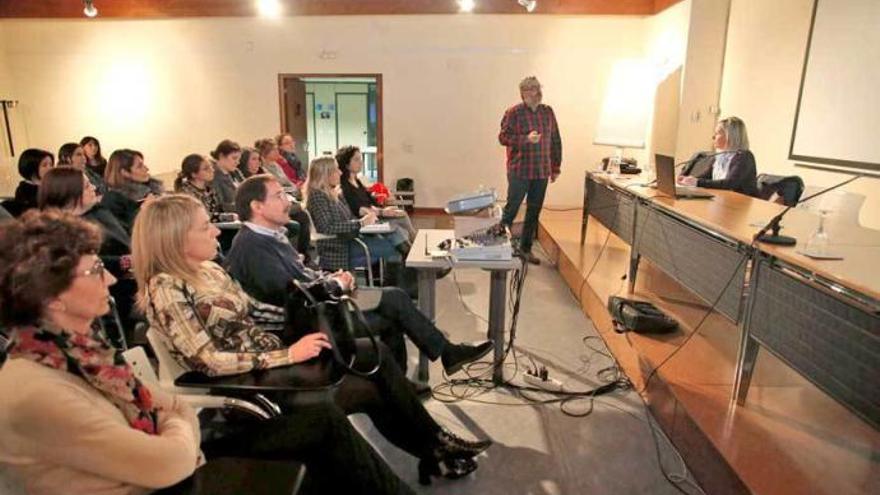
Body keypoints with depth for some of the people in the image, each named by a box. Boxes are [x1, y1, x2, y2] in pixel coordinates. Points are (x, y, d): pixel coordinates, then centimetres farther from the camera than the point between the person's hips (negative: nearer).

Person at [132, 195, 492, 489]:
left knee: (375, 353, -3)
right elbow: (209, 362, -21)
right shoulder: (165, 289, -16)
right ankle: (434, 451, 0)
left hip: (271, 352, 8)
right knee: (368, 390, -24)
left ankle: (435, 445, 10)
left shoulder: (208, 270, 9)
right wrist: (288, 355, -22)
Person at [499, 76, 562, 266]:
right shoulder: (514, 113, -5)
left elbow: (555, 141, 14)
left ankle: (526, 248, 22)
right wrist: (526, 139, -23)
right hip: (519, 171, -5)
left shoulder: (548, 112, 10)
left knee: (534, 212, 10)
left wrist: (556, 167, 13)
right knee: (511, 209, 2)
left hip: (542, 172, 5)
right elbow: (503, 137, -10)